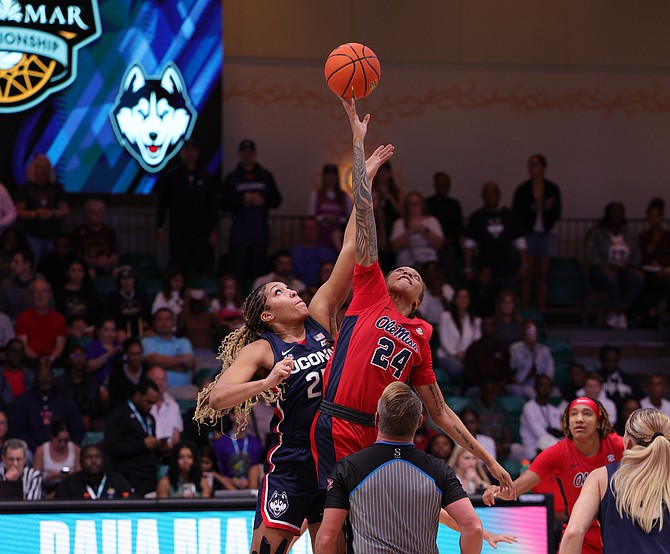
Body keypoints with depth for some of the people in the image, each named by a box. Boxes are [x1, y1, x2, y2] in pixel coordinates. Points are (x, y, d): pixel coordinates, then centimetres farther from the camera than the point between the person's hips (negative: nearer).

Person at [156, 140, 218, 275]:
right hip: (179, 231, -1)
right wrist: (160, 228, 1)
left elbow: (212, 206, 9)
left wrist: (213, 230, 4)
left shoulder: (206, 178, 7)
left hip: (202, 230, 1)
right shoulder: (170, 177, 4)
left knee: (203, 269, -2)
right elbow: (162, 204, 6)